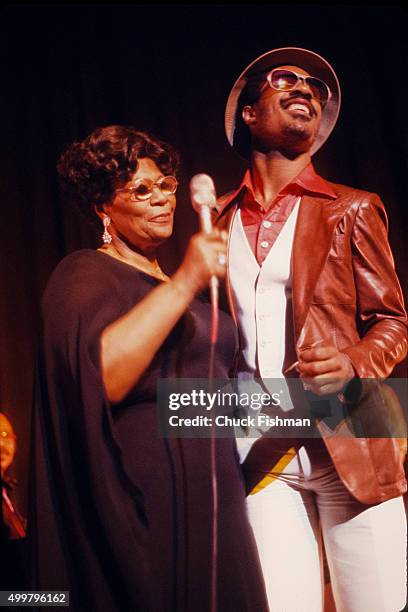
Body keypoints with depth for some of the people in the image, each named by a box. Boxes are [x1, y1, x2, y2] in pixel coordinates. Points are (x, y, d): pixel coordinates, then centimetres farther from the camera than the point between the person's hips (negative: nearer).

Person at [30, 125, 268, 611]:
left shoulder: (170, 281, 19)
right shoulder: (86, 274, -7)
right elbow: (98, 378, -27)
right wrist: (183, 284, -27)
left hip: (211, 492, 8)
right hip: (148, 501, -8)